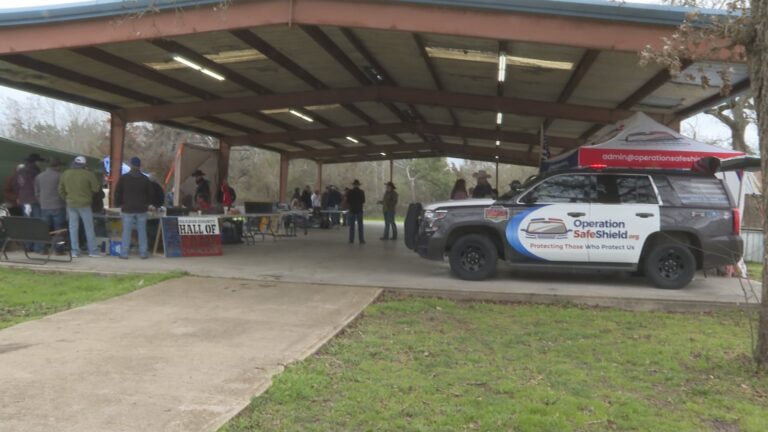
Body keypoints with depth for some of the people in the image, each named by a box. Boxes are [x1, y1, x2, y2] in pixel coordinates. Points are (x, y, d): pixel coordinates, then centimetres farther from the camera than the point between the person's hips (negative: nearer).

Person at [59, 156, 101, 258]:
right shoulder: (88, 174, -11)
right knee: (89, 228, 3)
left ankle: (75, 251, 7)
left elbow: (61, 190, 9)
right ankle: (92, 251, 5)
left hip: (71, 204, 4)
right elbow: (96, 188, -8)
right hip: (84, 204, -4)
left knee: (73, 228, 7)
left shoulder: (65, 174, 4)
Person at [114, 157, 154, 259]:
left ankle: (124, 253, 1)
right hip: (142, 209, 1)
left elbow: (117, 192, 1)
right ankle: (143, 253, 5)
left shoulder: (124, 178, -2)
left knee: (126, 231, 2)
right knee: (142, 231, 4)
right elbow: (151, 193, 9)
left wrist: (118, 204, 14)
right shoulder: (145, 179, 3)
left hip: (128, 209, -1)